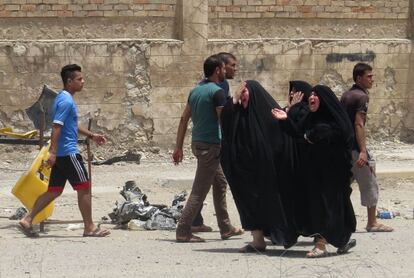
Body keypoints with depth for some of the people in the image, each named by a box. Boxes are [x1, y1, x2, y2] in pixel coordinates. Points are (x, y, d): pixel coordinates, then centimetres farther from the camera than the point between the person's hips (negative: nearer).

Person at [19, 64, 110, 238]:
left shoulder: (64, 99, 17)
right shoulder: (66, 101, -15)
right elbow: (56, 127, -23)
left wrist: (91, 136, 30)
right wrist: (53, 152, -28)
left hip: (61, 154, 10)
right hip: (68, 152, -10)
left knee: (54, 191, 10)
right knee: (84, 187, -2)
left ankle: (27, 220, 6)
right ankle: (89, 228, 4)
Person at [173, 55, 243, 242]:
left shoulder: (196, 91, 12)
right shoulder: (217, 92, -13)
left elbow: (184, 119, 12)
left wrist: (179, 147, 14)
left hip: (197, 142, 9)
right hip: (211, 144, -9)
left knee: (220, 183, 19)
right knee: (199, 190, -6)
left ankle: (225, 228, 24)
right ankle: (183, 232, -8)